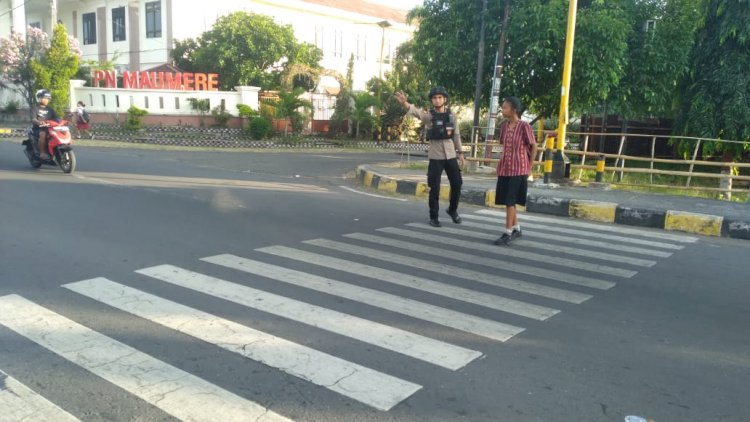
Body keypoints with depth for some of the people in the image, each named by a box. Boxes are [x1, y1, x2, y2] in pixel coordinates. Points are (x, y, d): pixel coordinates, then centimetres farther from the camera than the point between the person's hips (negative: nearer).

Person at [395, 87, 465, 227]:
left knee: (457, 184, 6)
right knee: (435, 188, -1)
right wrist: (404, 103, -46)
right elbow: (415, 111, -27)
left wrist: (460, 152, 13)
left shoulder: (451, 115, 4)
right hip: (435, 156, -3)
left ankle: (453, 210, 29)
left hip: (451, 155, 3)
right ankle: (433, 217, 11)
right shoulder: (429, 116, -7)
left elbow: (456, 135, 13)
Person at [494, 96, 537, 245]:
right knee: (507, 201, 12)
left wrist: (529, 168, -4)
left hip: (518, 169, -7)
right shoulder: (503, 126, 7)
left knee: (510, 201, -8)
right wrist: (504, 161, 9)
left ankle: (508, 233, -2)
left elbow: (534, 146, -6)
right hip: (504, 168, 7)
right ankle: (516, 229, 27)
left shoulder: (524, 126, -12)